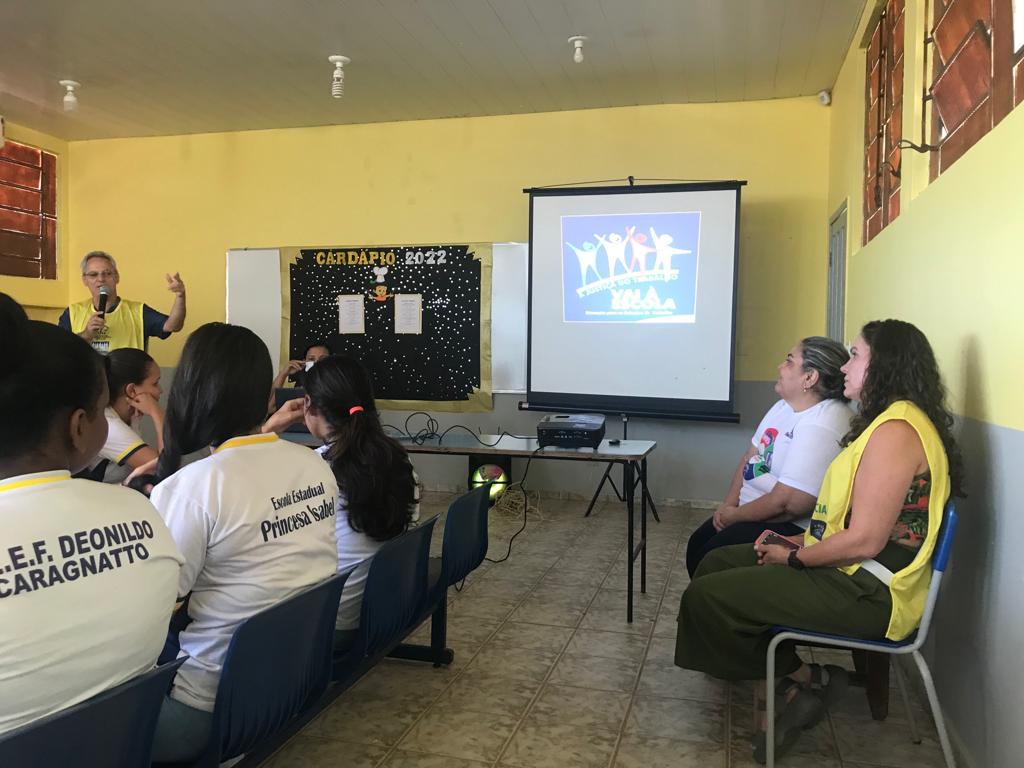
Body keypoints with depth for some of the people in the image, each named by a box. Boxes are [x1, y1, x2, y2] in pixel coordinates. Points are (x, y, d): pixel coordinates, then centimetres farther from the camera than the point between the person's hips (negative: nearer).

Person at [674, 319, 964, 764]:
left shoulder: (896, 431, -21)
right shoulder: (889, 420, 13)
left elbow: (864, 541, -25)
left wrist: (794, 557, -11)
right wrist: (797, 542, 5)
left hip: (867, 592, -11)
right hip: (848, 570, 11)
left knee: (705, 597, -16)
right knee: (717, 564, 13)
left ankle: (807, 680, 5)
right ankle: (786, 691, 8)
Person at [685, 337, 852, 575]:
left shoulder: (821, 426, -26)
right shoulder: (785, 405, 6)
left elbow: (787, 504, -28)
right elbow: (750, 456, 11)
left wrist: (735, 515, -14)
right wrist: (728, 504, -2)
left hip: (792, 527, -9)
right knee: (696, 546, 9)